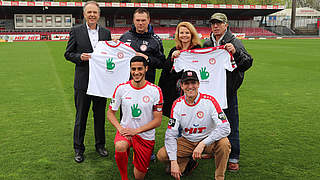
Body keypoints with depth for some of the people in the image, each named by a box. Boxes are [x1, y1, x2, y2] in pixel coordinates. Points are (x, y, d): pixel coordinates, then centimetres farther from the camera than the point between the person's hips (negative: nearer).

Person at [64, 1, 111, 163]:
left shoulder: (106, 33, 8)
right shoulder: (76, 31, 0)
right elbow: (68, 54, 1)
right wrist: (80, 57, -17)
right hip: (83, 81, -2)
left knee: (100, 115, 12)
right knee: (81, 116, 7)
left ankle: (100, 145, 28)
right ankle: (78, 149, 21)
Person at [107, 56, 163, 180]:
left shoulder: (155, 90, -10)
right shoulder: (121, 88, -6)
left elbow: (158, 121, -9)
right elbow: (110, 113, 3)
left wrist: (135, 131, -18)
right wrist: (120, 128, -15)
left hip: (146, 136, 0)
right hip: (125, 130, 0)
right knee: (120, 146, -36)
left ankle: (136, 156, 41)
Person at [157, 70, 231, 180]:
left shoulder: (209, 101, -17)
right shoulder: (177, 104, -9)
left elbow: (225, 128, -26)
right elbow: (170, 134, -11)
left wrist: (202, 144, -35)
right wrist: (174, 161, -21)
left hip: (208, 140, -2)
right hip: (186, 141, 3)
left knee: (224, 143, -33)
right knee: (161, 155, -16)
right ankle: (188, 163, 14)